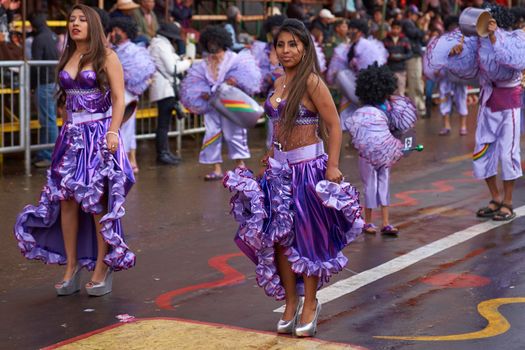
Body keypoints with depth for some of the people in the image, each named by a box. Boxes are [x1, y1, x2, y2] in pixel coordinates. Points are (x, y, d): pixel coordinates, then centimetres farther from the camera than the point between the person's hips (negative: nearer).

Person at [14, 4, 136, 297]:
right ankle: (71, 267, 10)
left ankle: (103, 270, 4)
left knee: (97, 201, -5)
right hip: (72, 135, 5)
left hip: (98, 134, -5)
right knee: (65, 198, 1)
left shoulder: (106, 57, -2)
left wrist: (113, 132, -17)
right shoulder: (68, 58, 14)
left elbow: (119, 99, -6)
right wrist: (67, 130, 13)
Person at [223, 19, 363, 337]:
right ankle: (291, 304, 19)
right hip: (280, 167, 7)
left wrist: (332, 166, -20)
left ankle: (310, 304, 18)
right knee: (279, 236, 7)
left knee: (306, 236, 3)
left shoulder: (311, 81, -12)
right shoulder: (280, 82, 10)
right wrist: (272, 156, 14)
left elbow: (334, 125, -14)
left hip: (308, 165, -7)